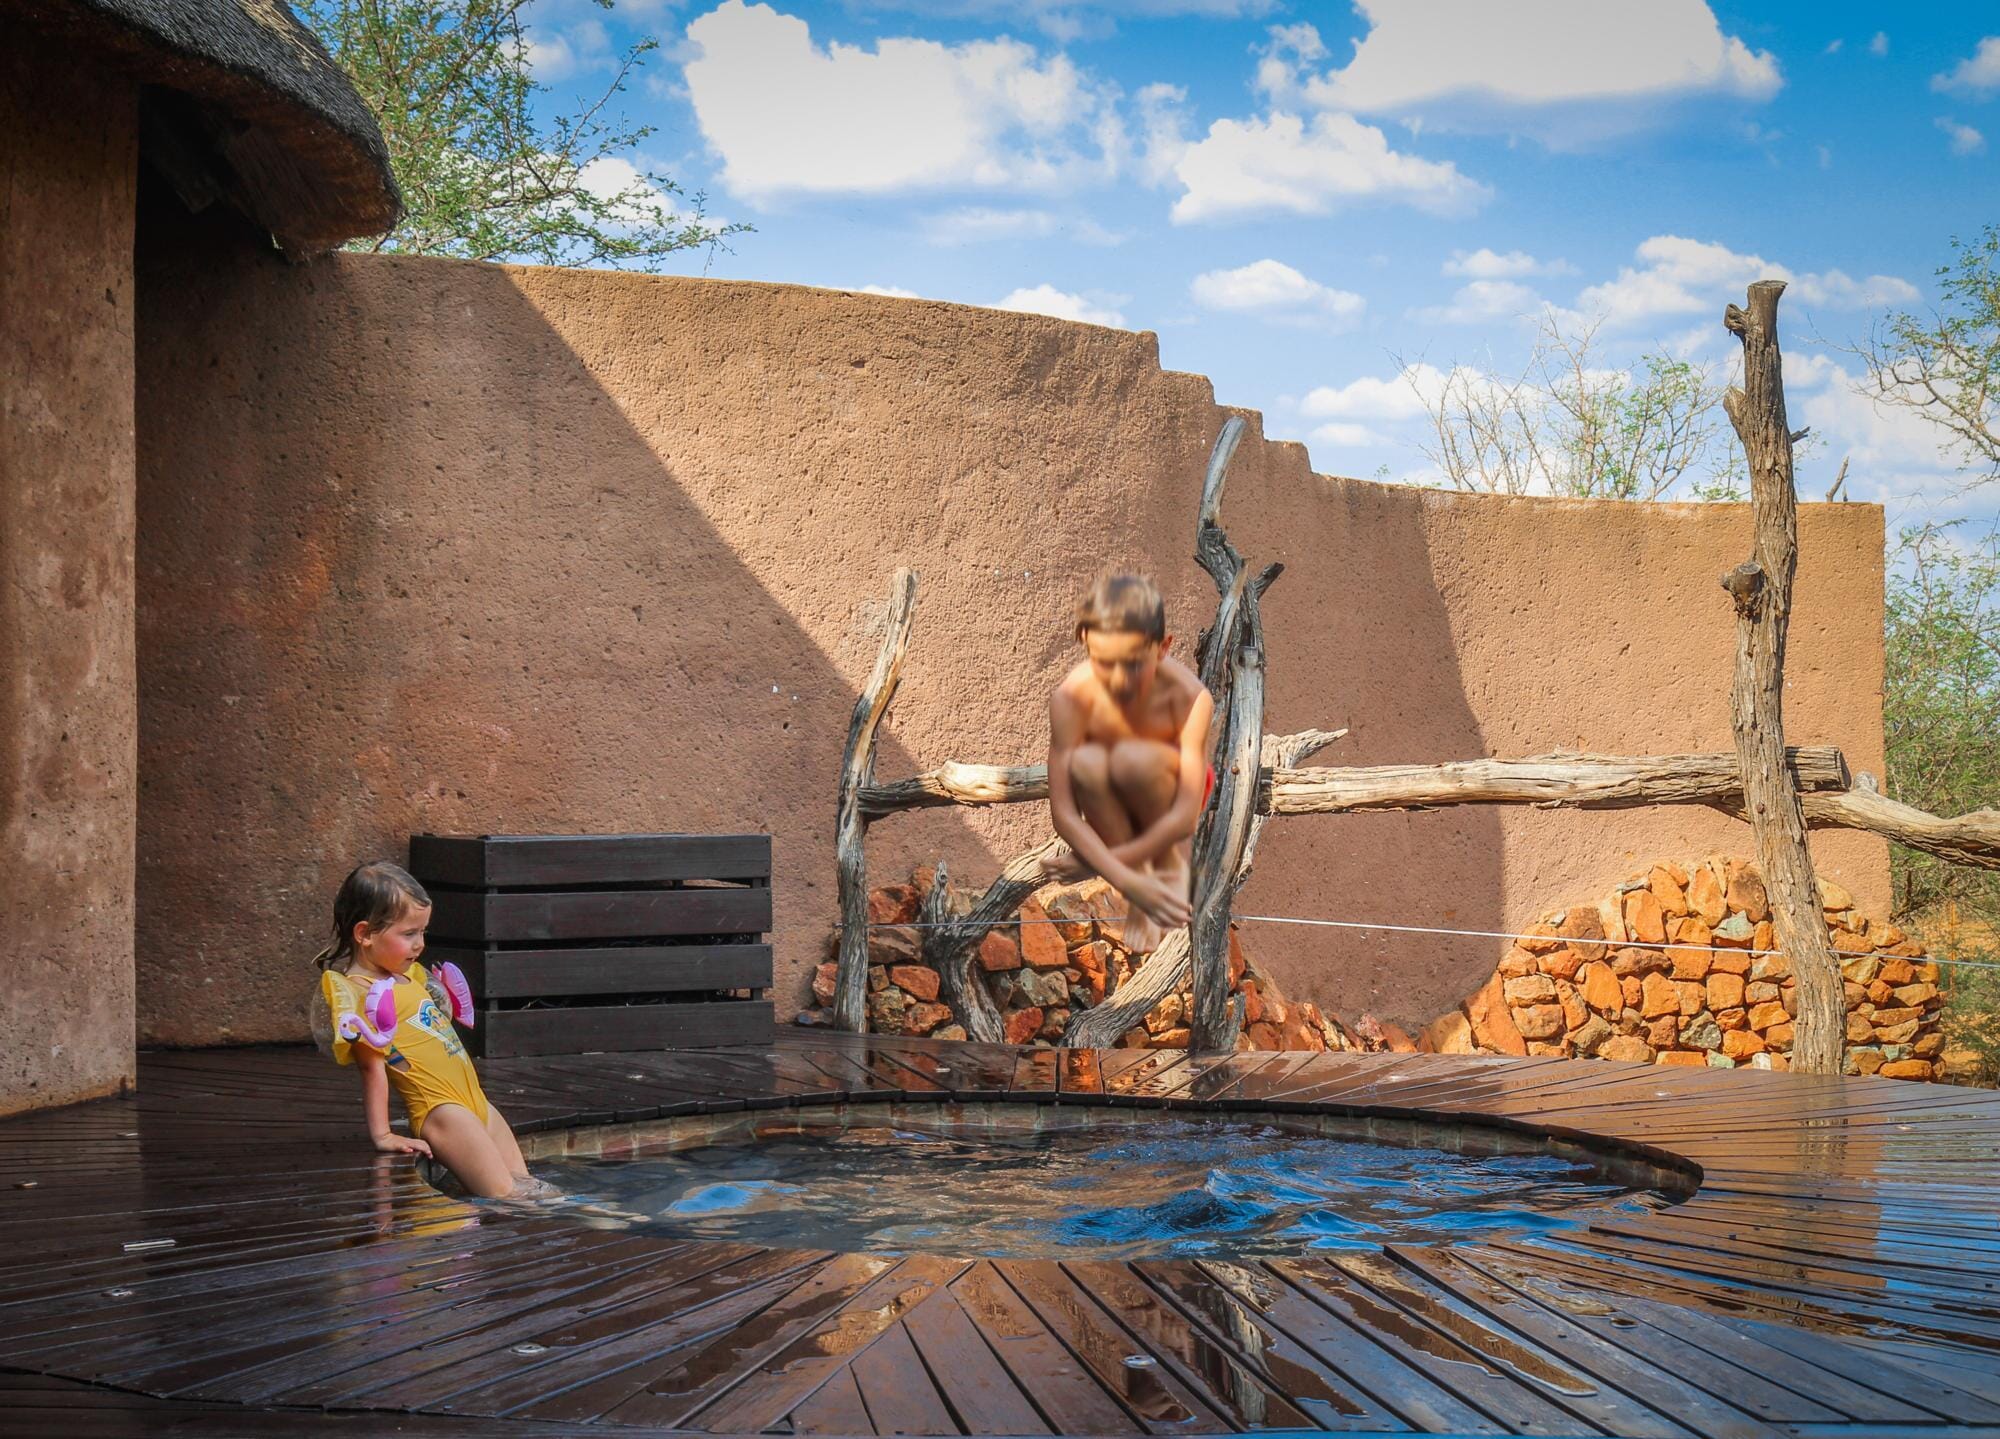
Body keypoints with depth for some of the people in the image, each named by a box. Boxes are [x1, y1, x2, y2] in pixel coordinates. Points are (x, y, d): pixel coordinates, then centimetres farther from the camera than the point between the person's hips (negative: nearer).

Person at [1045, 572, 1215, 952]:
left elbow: (1185, 817, -30)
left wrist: (1096, 864, -28)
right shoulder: (1072, 697, -29)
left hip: (1167, 794, -1)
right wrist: (1125, 879, -38)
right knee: (1086, 763, -34)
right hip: (1109, 803, 1)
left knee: (1134, 759, -35)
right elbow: (1062, 812, -29)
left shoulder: (1189, 697, -31)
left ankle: (1171, 862, -6)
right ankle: (1138, 875, -13)